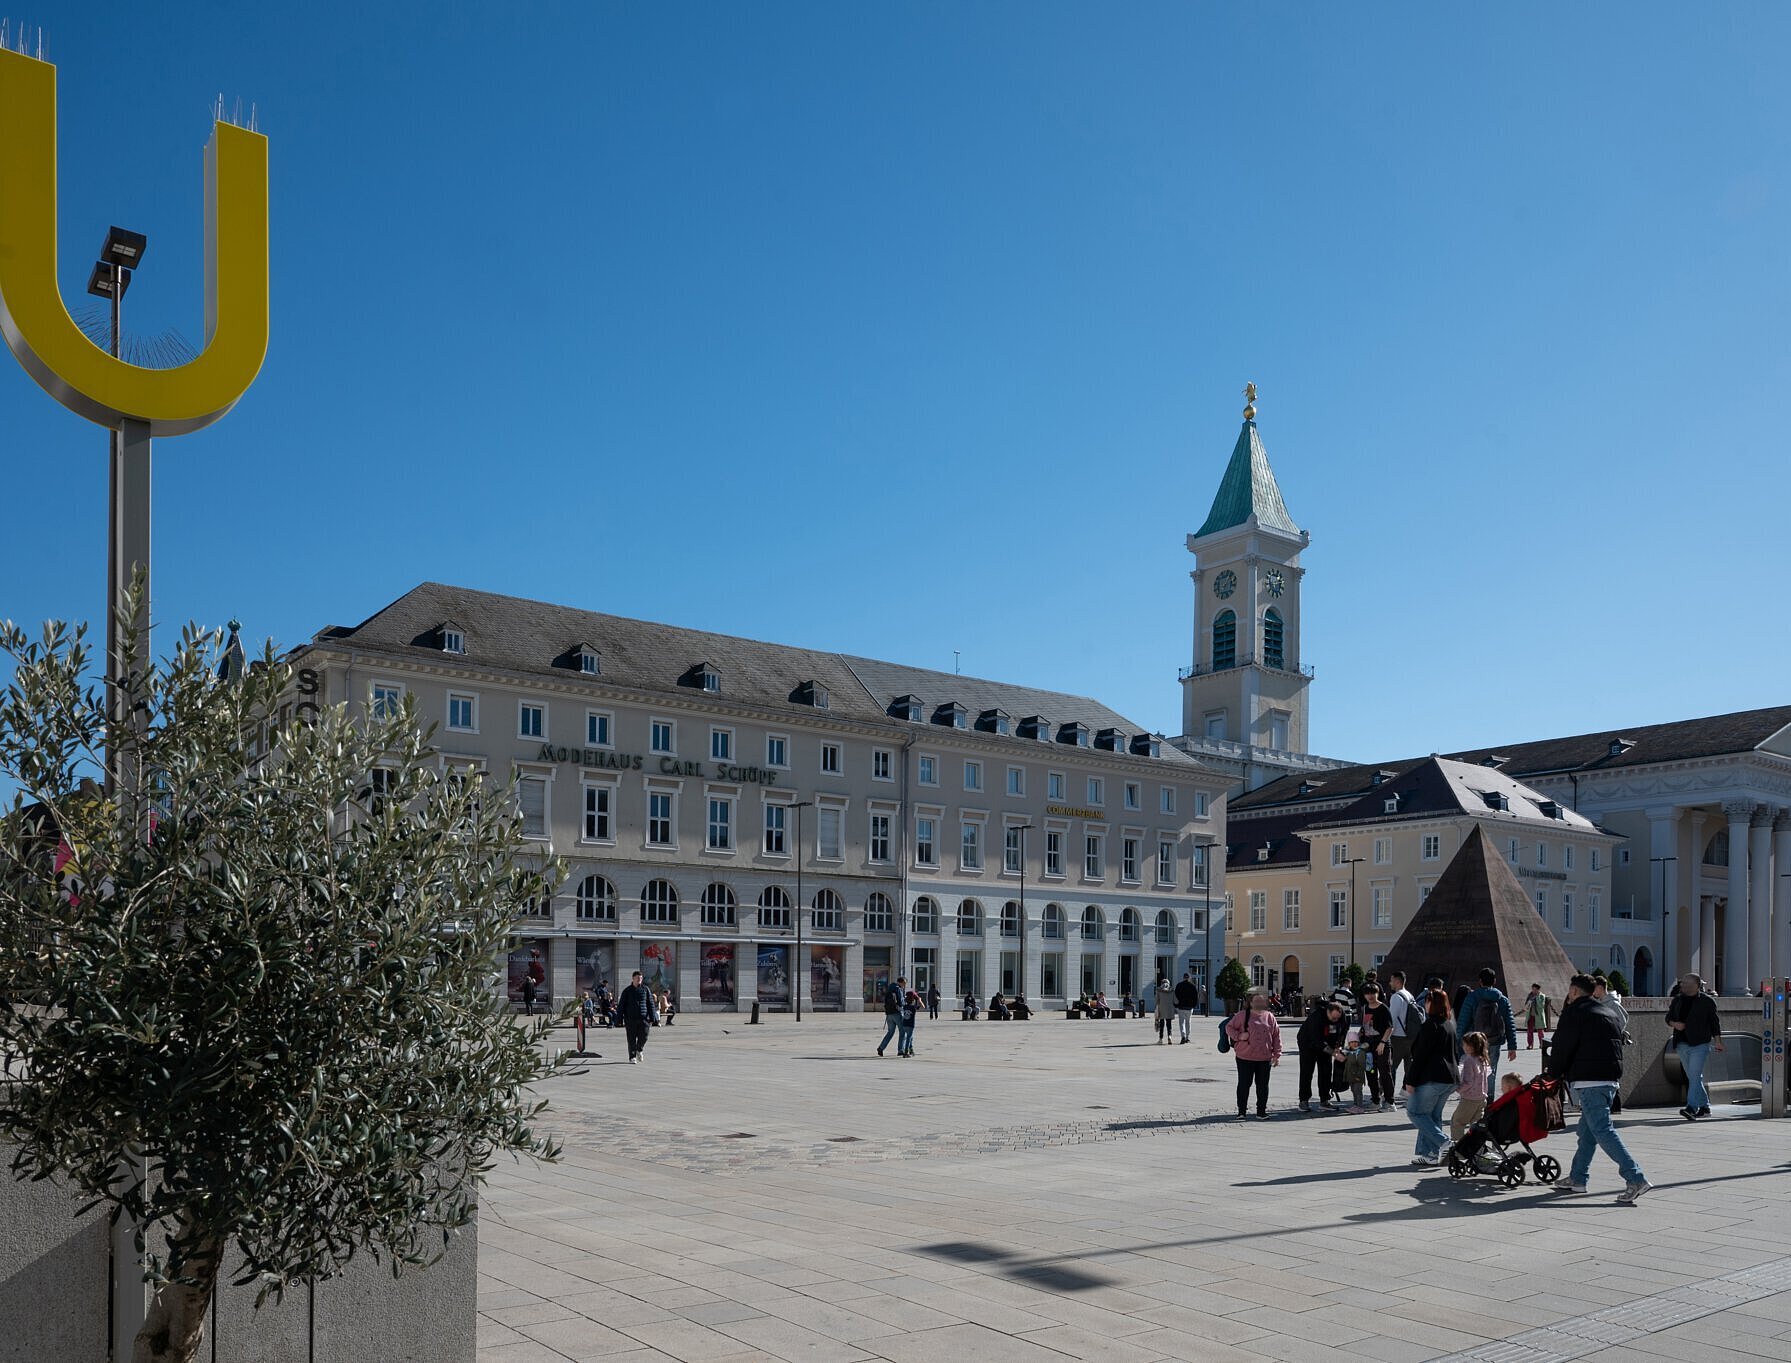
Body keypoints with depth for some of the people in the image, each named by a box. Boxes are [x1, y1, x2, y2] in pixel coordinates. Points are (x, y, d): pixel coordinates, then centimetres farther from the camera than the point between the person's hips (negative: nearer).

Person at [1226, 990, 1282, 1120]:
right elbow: (1229, 1027, 5)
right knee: (1244, 1084, 3)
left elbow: (1276, 1036, 10)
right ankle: (1241, 1111, 13)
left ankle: (1261, 1111, 20)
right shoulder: (1242, 1015, 0)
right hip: (1245, 1057, -3)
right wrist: (1239, 1036, -13)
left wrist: (1277, 1054, 5)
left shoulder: (1269, 1017, 8)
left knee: (1263, 1085, 8)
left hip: (1265, 1058, 3)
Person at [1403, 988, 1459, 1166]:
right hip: (1450, 1078, 9)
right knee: (1432, 1116, 13)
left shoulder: (1430, 1025, -13)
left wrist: (1410, 1080, -12)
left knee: (1415, 1112, -2)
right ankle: (1430, 1155, 10)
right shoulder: (1450, 1024, 15)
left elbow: (1420, 1055, -15)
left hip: (1431, 1078, -9)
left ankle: (1445, 1144, -11)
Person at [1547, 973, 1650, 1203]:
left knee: (1602, 1130, -12)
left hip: (1589, 1080, -9)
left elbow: (1561, 1048, -6)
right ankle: (1577, 1178, 22)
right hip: (1612, 1078, 9)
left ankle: (1636, 1179, -21)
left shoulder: (1574, 1012, -6)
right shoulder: (1610, 1011, 20)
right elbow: (1619, 1043, 23)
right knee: (1587, 1129, 16)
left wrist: (1554, 1074, 9)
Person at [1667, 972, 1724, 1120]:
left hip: (1700, 1044, -6)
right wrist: (1674, 1024, -4)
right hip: (1682, 1044, 6)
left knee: (1694, 1076, -15)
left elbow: (1714, 1022, 2)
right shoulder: (1678, 1000, 13)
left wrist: (1718, 1041, -3)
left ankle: (1691, 1108, -22)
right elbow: (1668, 1018, 18)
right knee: (1693, 1077, 12)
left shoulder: (1707, 1001, -1)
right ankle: (1704, 1107, 23)